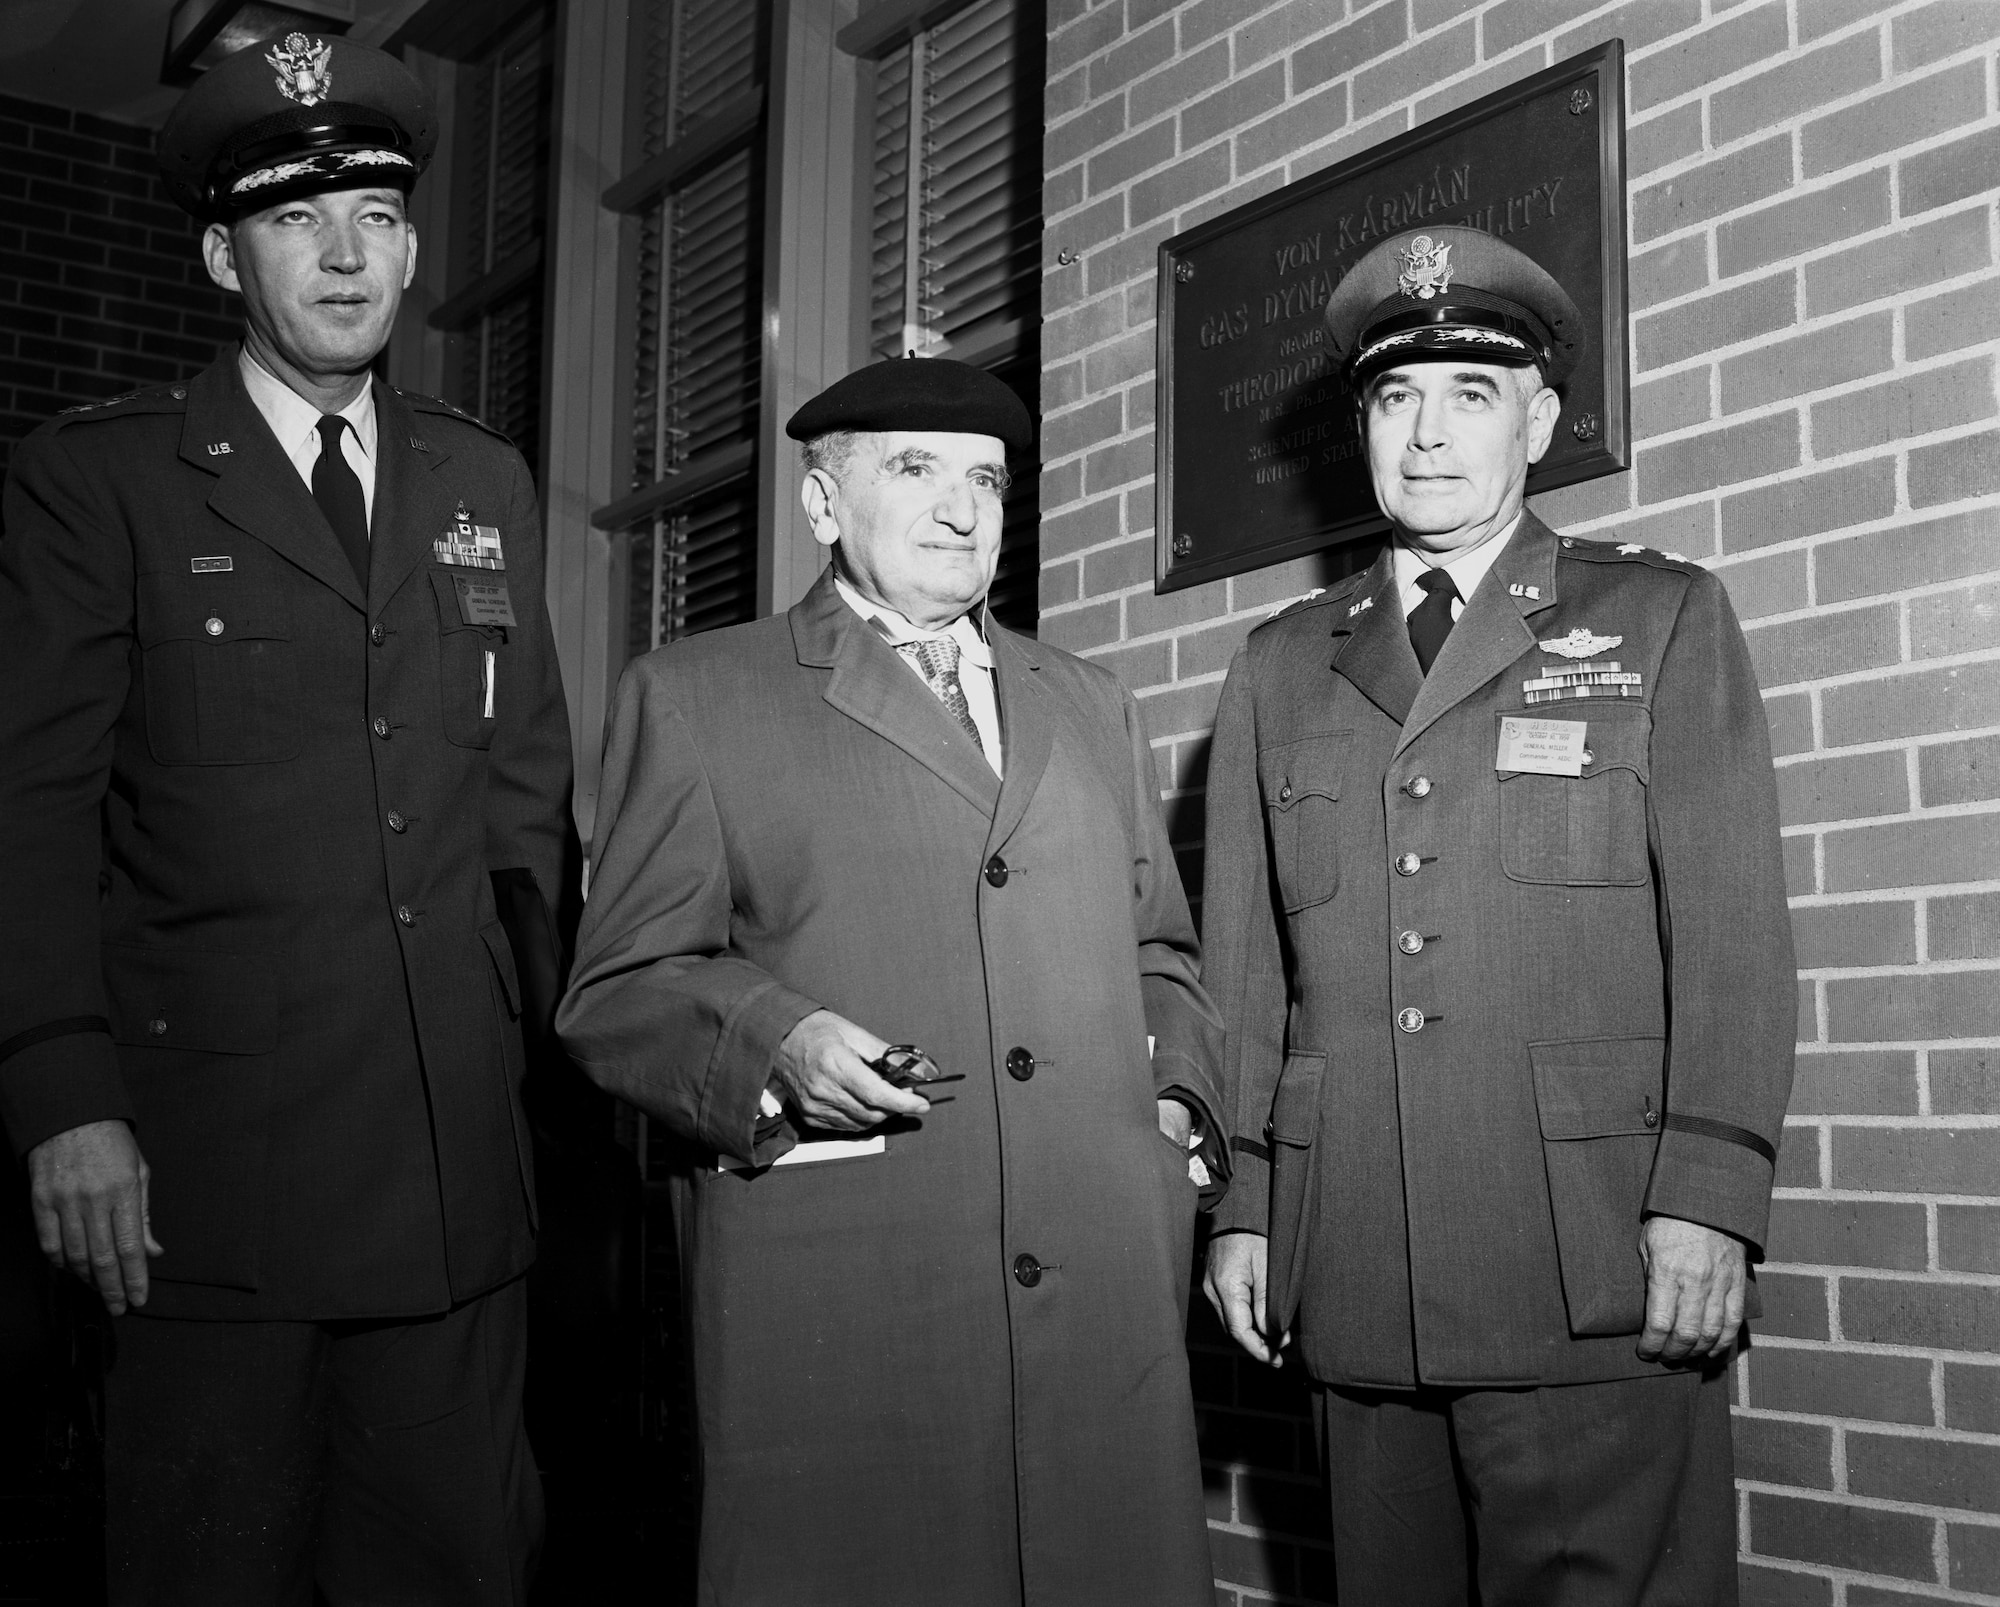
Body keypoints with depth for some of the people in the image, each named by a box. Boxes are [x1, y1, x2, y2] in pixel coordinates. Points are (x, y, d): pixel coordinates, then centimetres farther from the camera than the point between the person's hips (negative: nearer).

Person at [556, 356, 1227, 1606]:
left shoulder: (1095, 708, 22)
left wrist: (1178, 1094, 7)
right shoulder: (694, 695, 7)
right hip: (833, 1306, -4)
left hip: (1110, 1301, 4)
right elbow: (618, 990, 2)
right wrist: (776, 1044, -17)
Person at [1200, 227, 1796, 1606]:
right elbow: (1243, 961, 14)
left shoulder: (1663, 618, 8)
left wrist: (1708, 1195, -10)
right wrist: (1237, 1204, 7)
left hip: (1598, 1276, -2)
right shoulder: (1281, 666, 16)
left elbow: (1731, 929, 0)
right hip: (1357, 1276, 3)